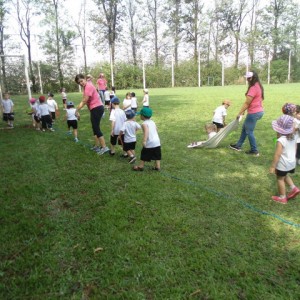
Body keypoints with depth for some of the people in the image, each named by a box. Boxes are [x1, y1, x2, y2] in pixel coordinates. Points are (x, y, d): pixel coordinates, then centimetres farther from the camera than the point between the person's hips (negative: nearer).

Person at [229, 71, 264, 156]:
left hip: (254, 113, -10)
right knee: (245, 128, 19)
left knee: (249, 132, 2)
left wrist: (239, 113, -12)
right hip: (258, 111, 10)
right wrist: (244, 110, 13)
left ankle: (255, 151, 11)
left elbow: (247, 103, -19)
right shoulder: (258, 86, 11)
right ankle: (238, 146, 30)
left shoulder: (253, 88, -21)